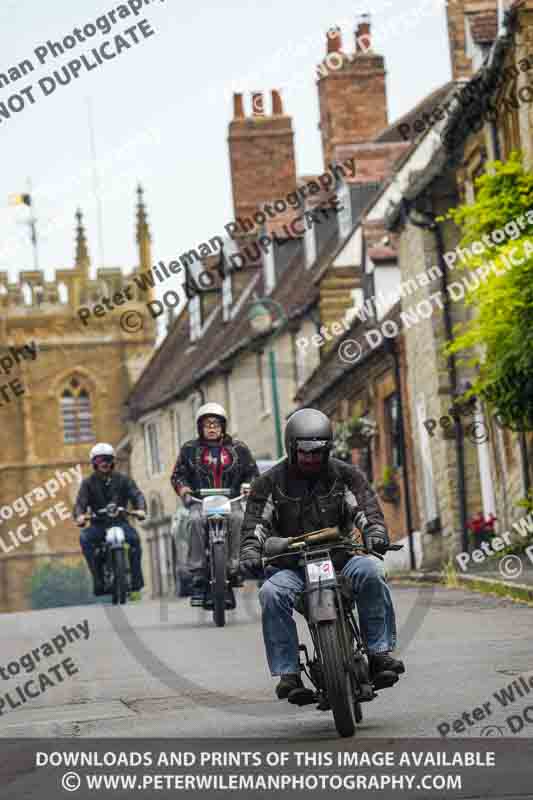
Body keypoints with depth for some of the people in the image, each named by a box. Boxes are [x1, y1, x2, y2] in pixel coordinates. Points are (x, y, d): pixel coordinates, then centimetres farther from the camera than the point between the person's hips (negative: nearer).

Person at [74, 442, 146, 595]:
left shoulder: (123, 480, 9)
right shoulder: (88, 483, 8)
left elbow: (136, 495, -5)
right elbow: (81, 502, -5)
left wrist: (141, 509, -28)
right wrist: (79, 515, -30)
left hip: (120, 521, -1)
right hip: (98, 524, 1)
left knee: (133, 537, -31)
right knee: (85, 538, -31)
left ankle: (136, 580, -22)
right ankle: (98, 578, -26)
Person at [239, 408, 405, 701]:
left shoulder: (346, 474, 9)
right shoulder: (270, 482, 7)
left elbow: (365, 506, -4)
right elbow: (255, 521, -2)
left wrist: (375, 531, -27)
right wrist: (250, 552, -23)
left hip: (340, 558, 1)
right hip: (291, 564, 0)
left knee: (369, 571, -32)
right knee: (272, 593, -33)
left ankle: (379, 652, -25)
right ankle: (287, 673, -25)